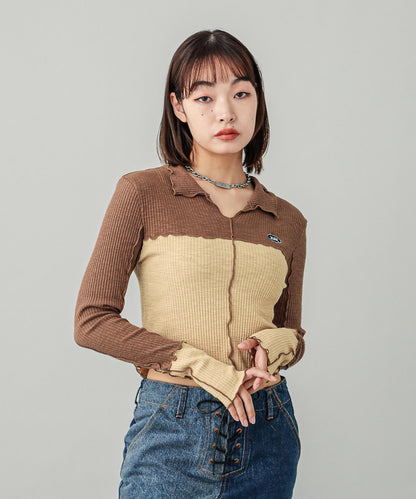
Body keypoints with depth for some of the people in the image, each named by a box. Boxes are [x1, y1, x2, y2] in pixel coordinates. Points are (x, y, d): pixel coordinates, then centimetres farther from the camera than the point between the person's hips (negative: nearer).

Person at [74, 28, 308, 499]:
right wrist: (202, 365, -15)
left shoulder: (287, 221, 6)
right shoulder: (143, 193, -4)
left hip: (266, 430, 4)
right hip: (171, 428, -3)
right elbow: (92, 320, -7)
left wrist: (274, 346, -8)